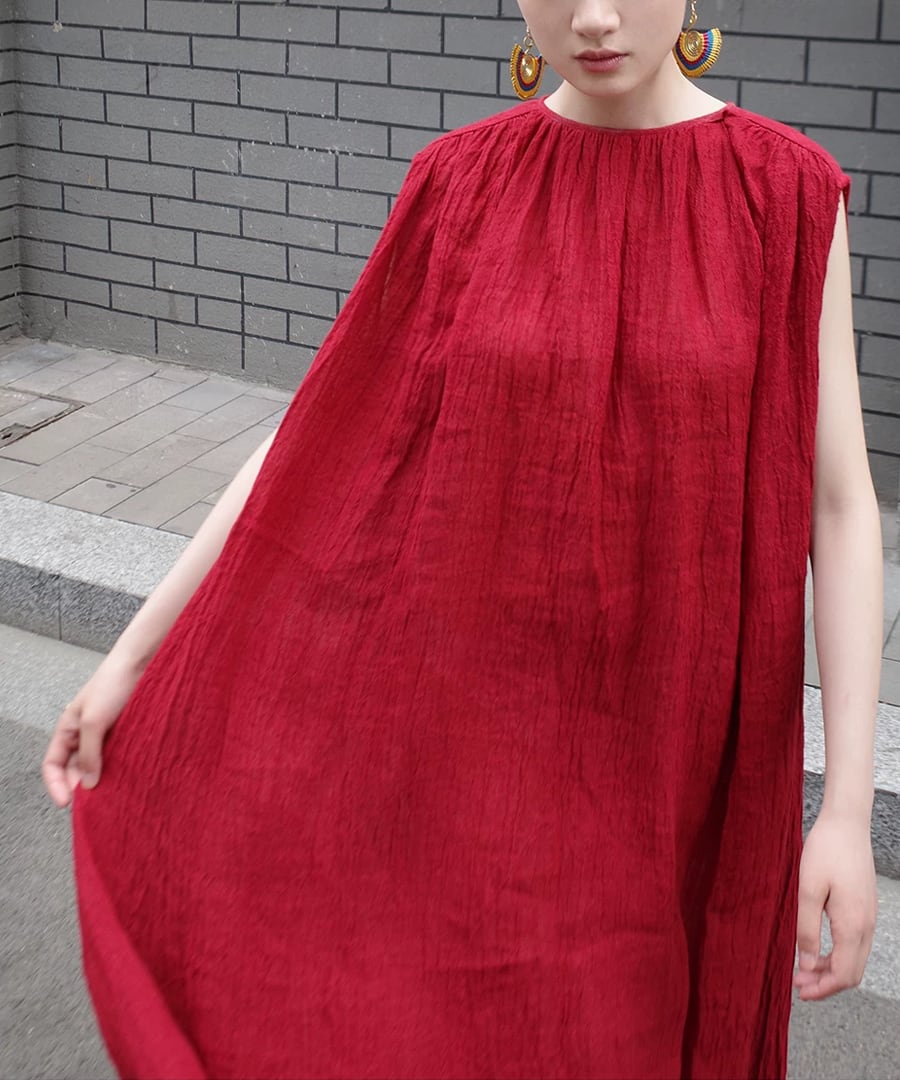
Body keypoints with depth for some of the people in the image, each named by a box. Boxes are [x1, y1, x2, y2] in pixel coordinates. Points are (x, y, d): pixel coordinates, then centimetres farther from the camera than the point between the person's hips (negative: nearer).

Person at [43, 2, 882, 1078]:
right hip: (464, 712, 1)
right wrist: (131, 654, 0)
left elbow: (839, 502, -7)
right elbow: (313, 436, 0)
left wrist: (849, 809, -11)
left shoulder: (788, 192, -8)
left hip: (665, 738, -1)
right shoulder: (460, 180, -3)